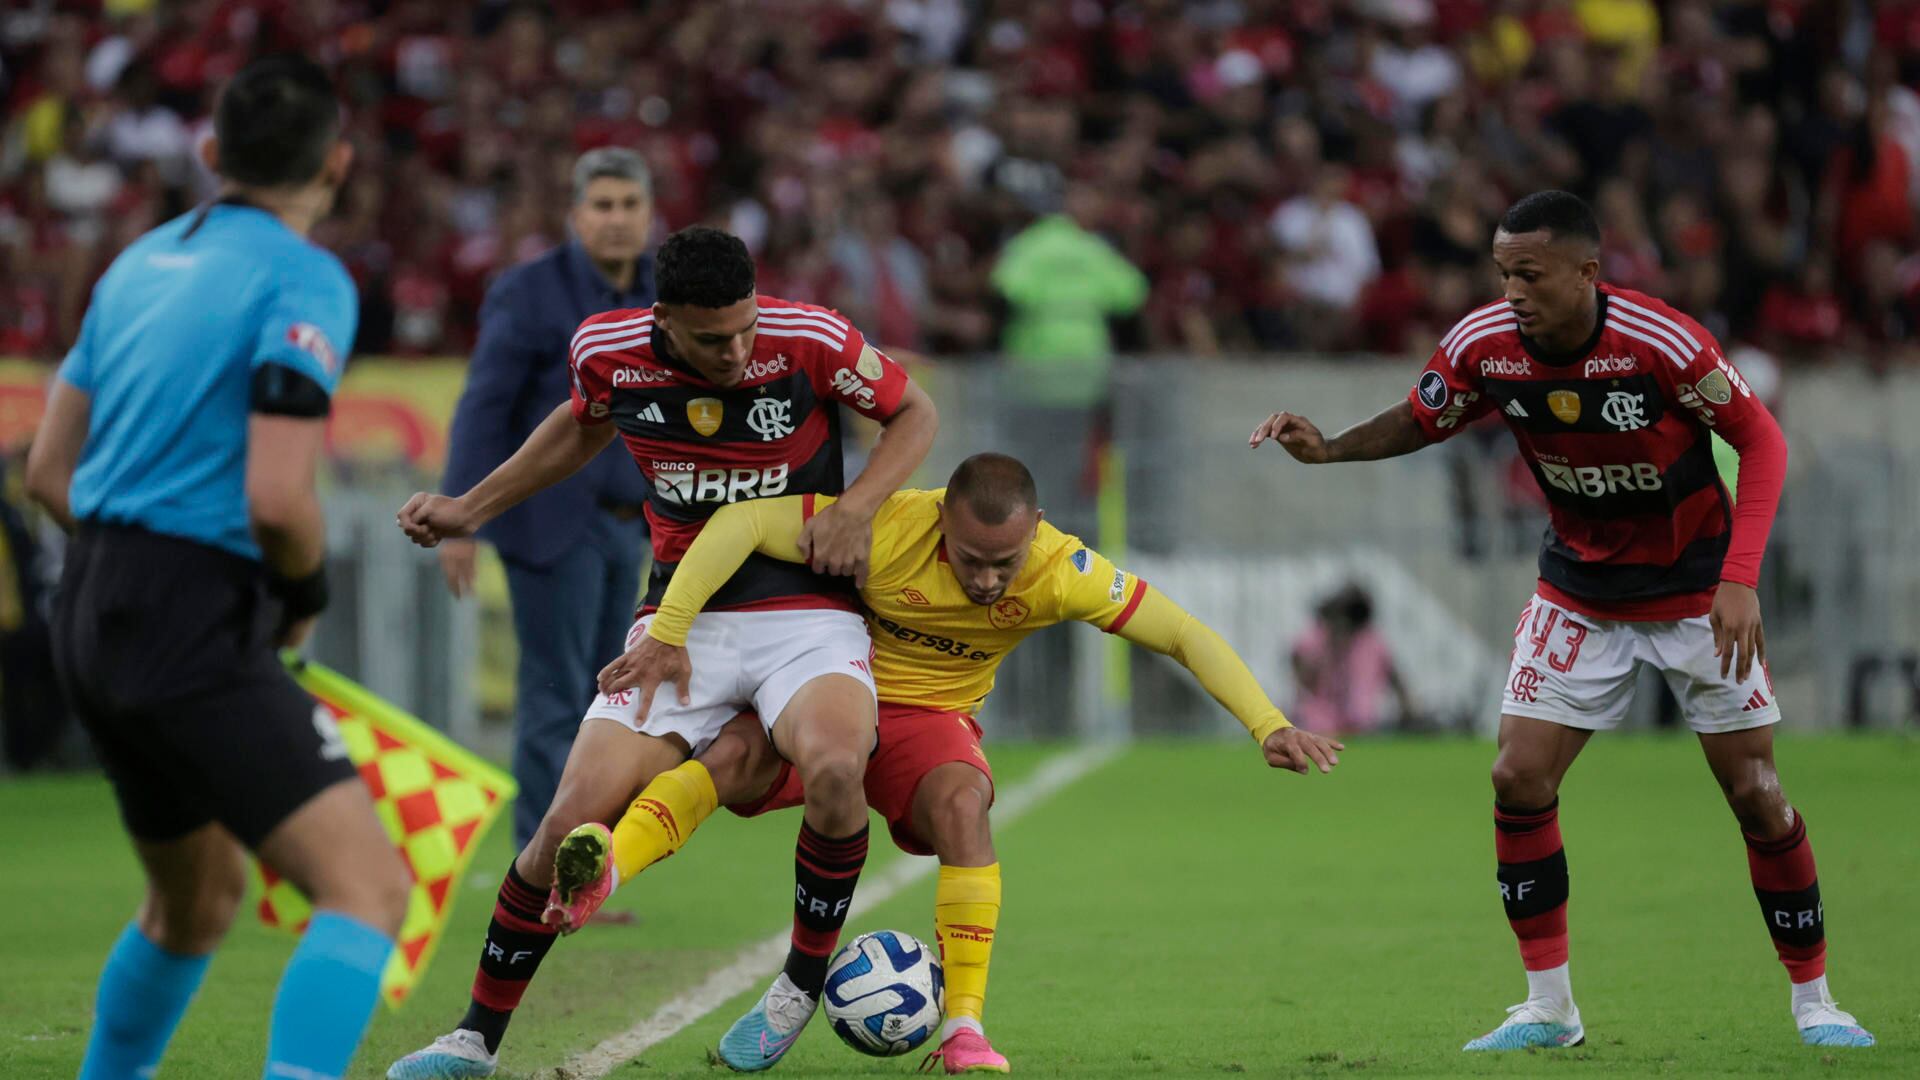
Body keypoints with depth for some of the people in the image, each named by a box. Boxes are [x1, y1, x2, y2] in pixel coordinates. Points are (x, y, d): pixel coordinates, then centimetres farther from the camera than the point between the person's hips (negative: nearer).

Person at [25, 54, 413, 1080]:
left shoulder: (143, 261, 14)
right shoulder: (303, 281, -10)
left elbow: (48, 469, 16)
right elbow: (277, 498, -20)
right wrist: (306, 591, -1)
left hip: (92, 611, 9)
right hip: (195, 636, -9)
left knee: (199, 897, 27)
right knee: (367, 888, -14)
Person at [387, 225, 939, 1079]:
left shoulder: (810, 341, -15)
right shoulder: (606, 350, -7)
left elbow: (914, 413, 2)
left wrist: (856, 509, -13)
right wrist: (471, 508, 16)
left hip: (806, 609, -2)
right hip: (682, 619, 2)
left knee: (834, 767, -34)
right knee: (573, 821, -13)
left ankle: (805, 979, -7)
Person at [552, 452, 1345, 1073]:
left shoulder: (1060, 573, -21)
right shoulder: (887, 529, -27)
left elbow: (1185, 635, -18)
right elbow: (738, 523, -26)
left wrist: (1269, 726, -29)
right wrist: (667, 636, -32)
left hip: (929, 720, 1)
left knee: (961, 803, -33)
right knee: (735, 753, -33)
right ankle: (597, 872, -53)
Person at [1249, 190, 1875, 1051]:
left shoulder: (1662, 343, -28)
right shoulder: (1484, 345, -16)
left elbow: (1762, 440, -17)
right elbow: (1420, 421, 4)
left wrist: (1740, 579, -25)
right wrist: (1328, 447, -15)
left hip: (1695, 588, -4)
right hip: (1578, 588, 4)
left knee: (1755, 793, -5)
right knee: (1518, 779, -7)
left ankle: (1813, 1001, 11)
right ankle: (1549, 1007, 6)